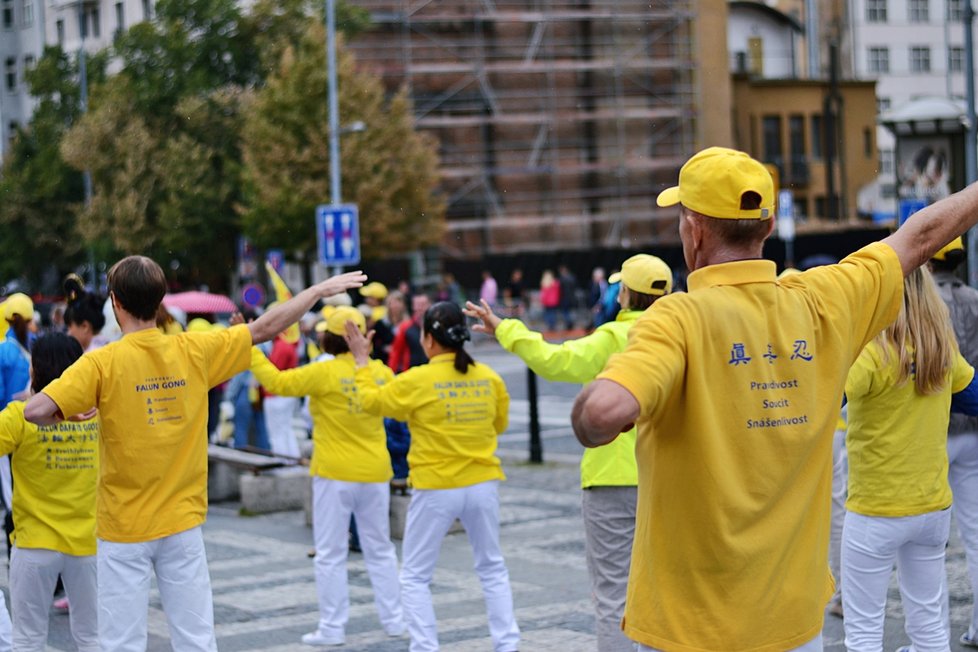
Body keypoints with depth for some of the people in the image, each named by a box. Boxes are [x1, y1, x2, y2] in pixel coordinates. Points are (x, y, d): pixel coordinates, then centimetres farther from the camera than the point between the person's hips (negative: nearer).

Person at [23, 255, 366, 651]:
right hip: (182, 524, 3)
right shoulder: (193, 351, -3)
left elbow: (36, 411, -23)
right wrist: (322, 289, 19)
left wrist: (63, 417, -1)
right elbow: (266, 327, 8)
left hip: (124, 528, -3)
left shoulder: (103, 362, -13)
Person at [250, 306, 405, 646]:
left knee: (331, 554, 4)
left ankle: (332, 627, 5)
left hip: (335, 474, -4)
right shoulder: (381, 371, 0)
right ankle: (393, 619, 19)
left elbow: (277, 381, -12)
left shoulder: (324, 372, -14)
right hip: (375, 472, 4)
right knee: (380, 549, 15)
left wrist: (250, 349, -3)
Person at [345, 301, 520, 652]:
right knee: (492, 568, 18)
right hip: (483, 484, 4)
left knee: (415, 576, 9)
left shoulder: (417, 381, -13)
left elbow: (371, 401, 2)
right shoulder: (489, 378, -2)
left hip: (435, 490, -4)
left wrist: (362, 361, 13)